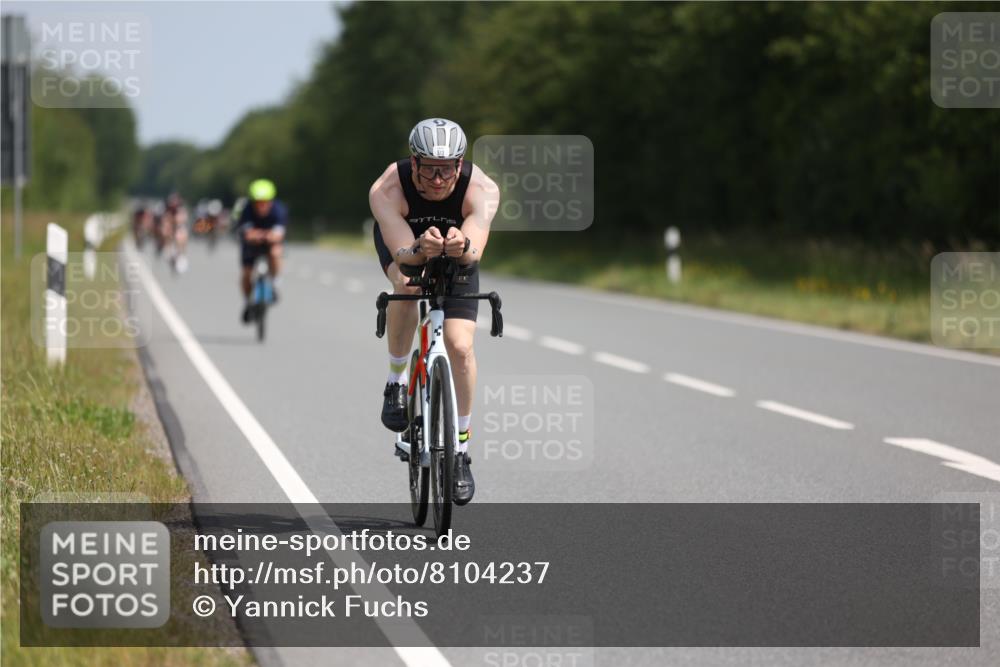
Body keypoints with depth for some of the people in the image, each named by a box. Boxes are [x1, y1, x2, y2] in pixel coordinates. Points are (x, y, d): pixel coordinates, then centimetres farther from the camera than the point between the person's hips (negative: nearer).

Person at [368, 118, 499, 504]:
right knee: (407, 285, -35)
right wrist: (420, 250, -69)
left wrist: (462, 246, -72)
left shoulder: (482, 190, -36)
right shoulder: (386, 190, -37)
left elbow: (475, 251, -49)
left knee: (460, 347, -13)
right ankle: (396, 382, -12)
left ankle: (461, 451, 3)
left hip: (458, 255, 1)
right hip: (402, 241, 0)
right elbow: (402, 253, -46)